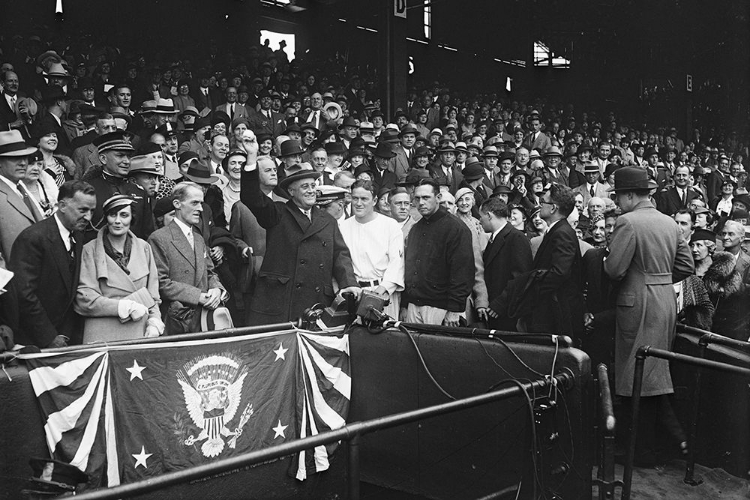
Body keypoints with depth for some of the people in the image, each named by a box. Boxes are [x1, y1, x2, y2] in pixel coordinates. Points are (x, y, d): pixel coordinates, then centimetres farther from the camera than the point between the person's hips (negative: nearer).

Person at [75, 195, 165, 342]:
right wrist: (125, 307, -13)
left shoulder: (143, 248, 10)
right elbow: (83, 297, -6)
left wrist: (154, 322, -4)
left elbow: (153, 293, 11)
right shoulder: (90, 251, 0)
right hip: (103, 335, -3)